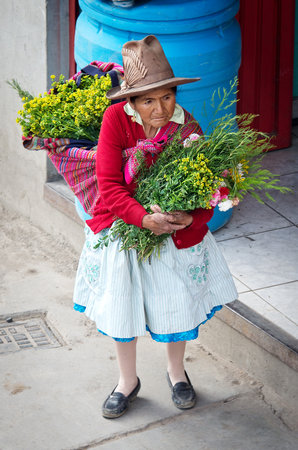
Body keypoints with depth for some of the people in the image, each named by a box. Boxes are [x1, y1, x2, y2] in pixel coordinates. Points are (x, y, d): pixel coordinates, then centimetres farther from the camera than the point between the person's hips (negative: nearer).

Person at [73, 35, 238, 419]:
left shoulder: (187, 130, -18)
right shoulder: (116, 119, -21)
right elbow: (109, 186, -22)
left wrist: (190, 219, -31)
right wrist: (144, 219, -35)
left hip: (177, 232, 0)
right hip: (123, 227, 0)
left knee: (177, 304, 14)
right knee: (121, 307, 14)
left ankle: (176, 372, 43)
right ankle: (128, 381, 38)